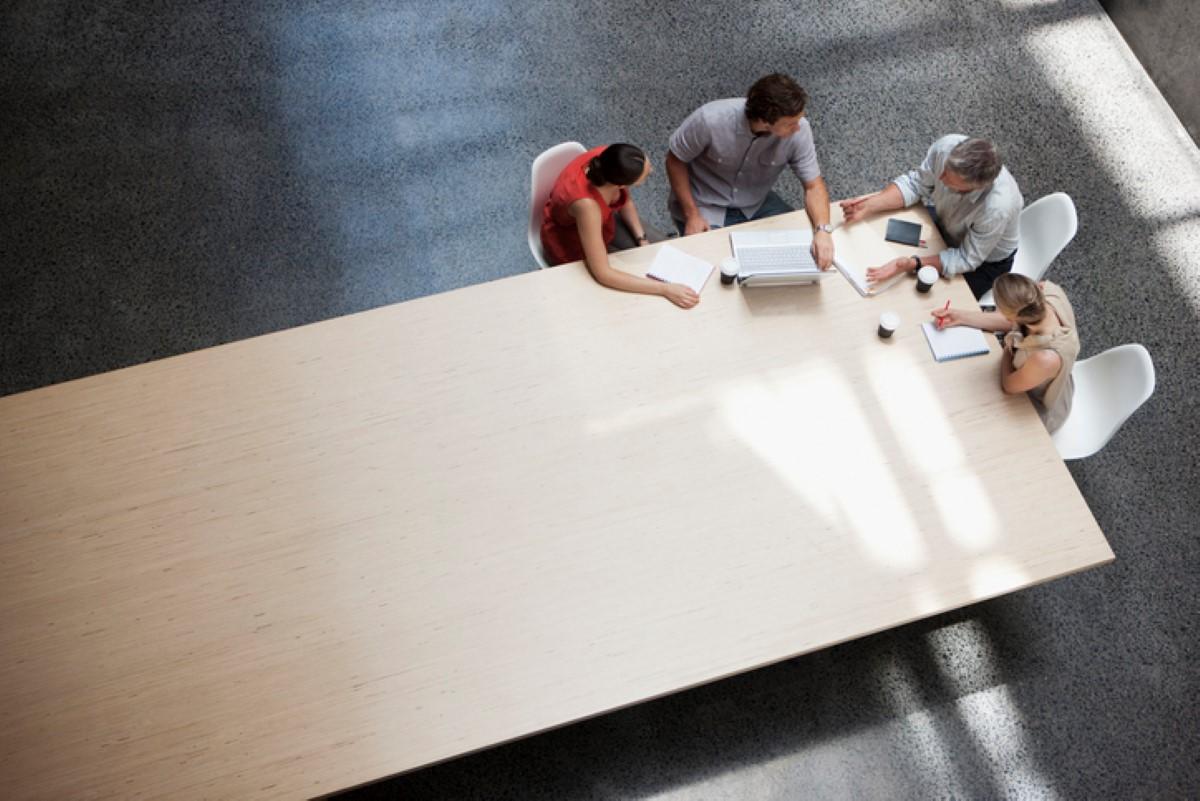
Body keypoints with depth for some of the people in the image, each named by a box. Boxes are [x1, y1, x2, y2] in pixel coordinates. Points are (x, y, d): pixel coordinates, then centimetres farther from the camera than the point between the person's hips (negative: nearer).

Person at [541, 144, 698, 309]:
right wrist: (665, 289, -40)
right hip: (571, 245, -6)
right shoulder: (587, 204, -45)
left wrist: (643, 240, -9)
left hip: (601, 220, 6)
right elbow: (603, 274, -41)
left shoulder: (610, 160, -26)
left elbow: (625, 201, -1)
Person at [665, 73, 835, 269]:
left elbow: (813, 185, -14)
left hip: (756, 206, 3)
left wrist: (823, 229, -32)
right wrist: (692, 215, -17)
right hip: (706, 208, -3)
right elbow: (675, 161, -14)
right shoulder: (710, 120, -30)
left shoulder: (798, 130, -22)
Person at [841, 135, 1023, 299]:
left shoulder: (997, 208, -44)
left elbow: (967, 259, -30)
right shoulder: (947, 146, -32)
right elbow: (916, 183, -14)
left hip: (985, 260, -5)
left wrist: (911, 264, -43)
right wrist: (870, 205, -28)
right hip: (944, 220, 5)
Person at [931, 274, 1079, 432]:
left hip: (1036, 411, -5)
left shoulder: (1046, 359, -48)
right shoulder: (1048, 289, -32)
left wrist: (1008, 348, -9)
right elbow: (1011, 321, -9)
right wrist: (960, 317, -11)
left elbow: (1009, 385, -25)